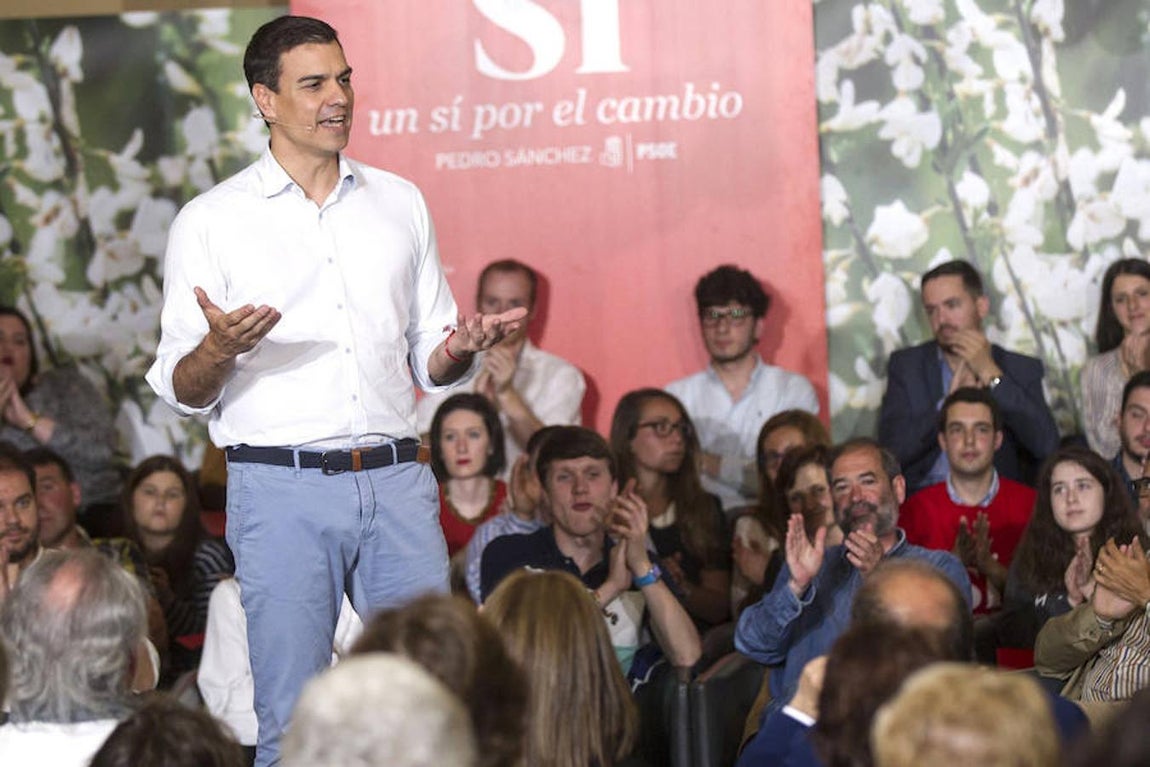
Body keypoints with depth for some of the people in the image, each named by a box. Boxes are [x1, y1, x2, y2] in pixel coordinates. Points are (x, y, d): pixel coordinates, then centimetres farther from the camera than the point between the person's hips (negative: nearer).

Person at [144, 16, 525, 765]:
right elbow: (183, 390, 1)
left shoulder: (399, 202, 14)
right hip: (282, 485, -3)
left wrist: (460, 349, -6)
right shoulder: (211, 221, 3)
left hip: (397, 481, 3)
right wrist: (220, 346, -21)